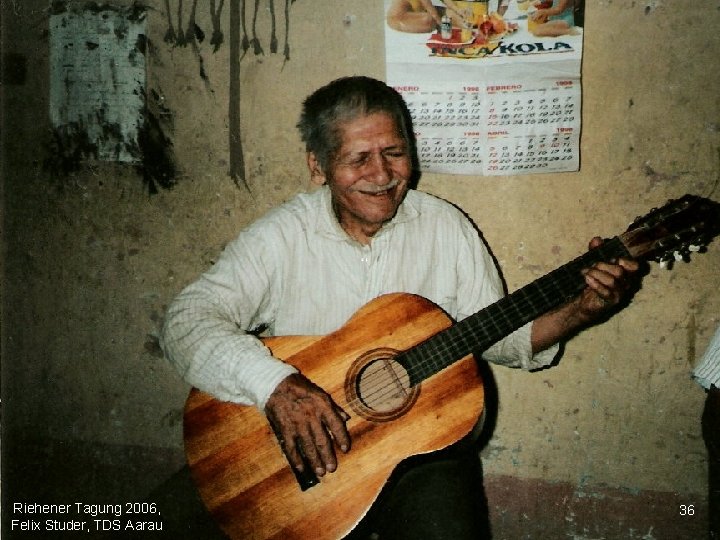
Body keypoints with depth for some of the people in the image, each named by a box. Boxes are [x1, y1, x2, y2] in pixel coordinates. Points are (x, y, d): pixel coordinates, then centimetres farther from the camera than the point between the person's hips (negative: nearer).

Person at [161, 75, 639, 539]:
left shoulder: (446, 227, 3)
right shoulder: (280, 237, -6)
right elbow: (187, 319, -15)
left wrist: (581, 311, -7)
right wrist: (276, 384, -30)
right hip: (308, 454, -1)